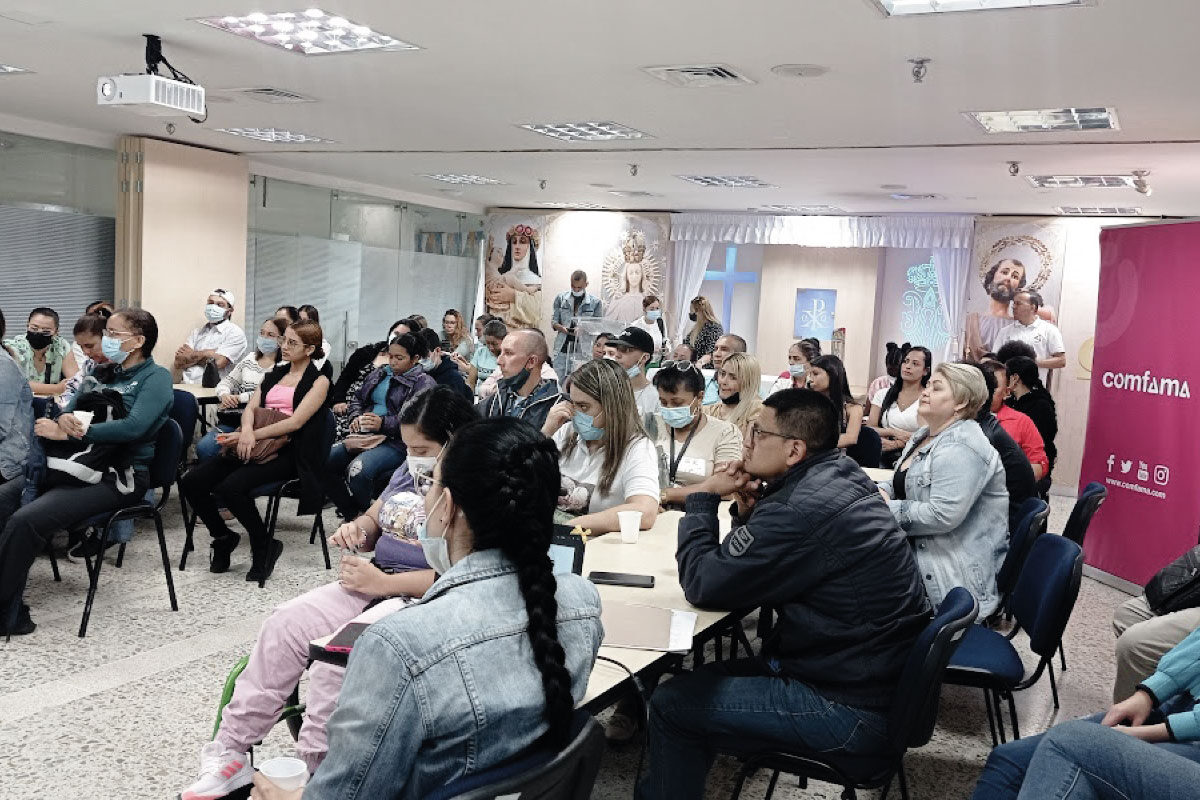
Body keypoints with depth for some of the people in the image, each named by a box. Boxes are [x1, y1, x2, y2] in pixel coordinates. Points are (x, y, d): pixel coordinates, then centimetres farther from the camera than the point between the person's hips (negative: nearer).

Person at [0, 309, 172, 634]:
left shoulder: (156, 377, -3)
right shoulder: (102, 374, 20)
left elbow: (133, 427, -19)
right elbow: (70, 409, 16)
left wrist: (66, 432, -17)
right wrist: (63, 418, -10)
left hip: (119, 476, -8)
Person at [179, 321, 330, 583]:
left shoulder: (319, 381, 1)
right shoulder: (274, 374, 21)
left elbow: (296, 422, -11)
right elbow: (251, 407, 9)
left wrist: (251, 435, -17)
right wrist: (246, 431, -14)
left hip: (288, 452, -7)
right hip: (256, 447, 7)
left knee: (231, 487, -30)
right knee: (190, 482, -11)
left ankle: (264, 546, -7)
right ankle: (223, 538, 11)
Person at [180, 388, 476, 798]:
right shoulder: (410, 471, 12)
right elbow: (373, 522, 23)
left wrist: (383, 583, -20)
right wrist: (355, 530, -2)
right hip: (373, 585, 9)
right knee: (285, 624, -8)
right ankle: (229, 751, -1)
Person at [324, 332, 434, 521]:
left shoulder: (424, 383, -2)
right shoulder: (380, 373, 22)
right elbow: (357, 398, 31)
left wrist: (383, 423, -22)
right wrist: (356, 418, 8)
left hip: (397, 443, -7)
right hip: (366, 437, 8)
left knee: (358, 469, -34)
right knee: (325, 461, -14)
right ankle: (350, 514, 2)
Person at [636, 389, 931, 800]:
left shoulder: (802, 508, -28)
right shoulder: (840, 474, 2)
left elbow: (702, 584, -17)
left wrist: (702, 499, -5)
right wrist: (750, 508, -3)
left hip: (855, 708, -10)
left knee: (672, 702, -3)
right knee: (702, 679, 19)